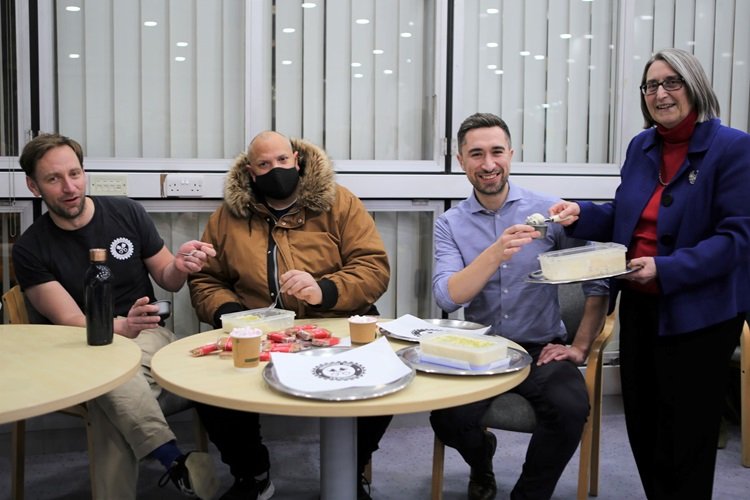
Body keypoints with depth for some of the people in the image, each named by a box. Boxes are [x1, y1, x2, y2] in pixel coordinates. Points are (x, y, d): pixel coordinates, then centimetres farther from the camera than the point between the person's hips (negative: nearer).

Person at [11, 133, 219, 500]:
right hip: (82, 353, -1)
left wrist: (179, 266, -18)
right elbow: (69, 321, -12)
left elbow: (167, 281, 8)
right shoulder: (29, 249, -5)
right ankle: (176, 460, -34)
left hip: (148, 336, 1)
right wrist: (122, 325, -34)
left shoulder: (127, 213, -2)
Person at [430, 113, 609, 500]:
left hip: (540, 350, 0)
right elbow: (448, 298, -14)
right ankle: (481, 460, 16)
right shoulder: (450, 224, 1)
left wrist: (580, 347, -3)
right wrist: (496, 253, -29)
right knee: (447, 418, -24)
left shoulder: (549, 211, -1)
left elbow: (598, 280, 2)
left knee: (570, 407, -29)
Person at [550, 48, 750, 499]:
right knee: (642, 423, 18)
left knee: (683, 434, 8)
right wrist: (581, 215, -6)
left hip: (698, 313, -6)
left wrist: (667, 270, -26)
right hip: (639, 306, 7)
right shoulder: (641, 146, 7)